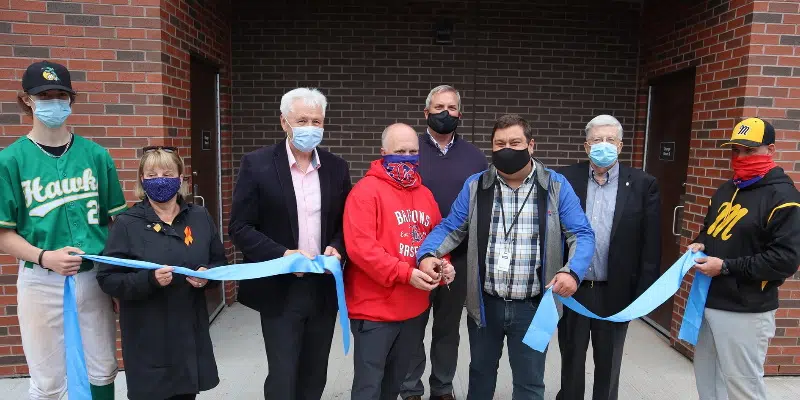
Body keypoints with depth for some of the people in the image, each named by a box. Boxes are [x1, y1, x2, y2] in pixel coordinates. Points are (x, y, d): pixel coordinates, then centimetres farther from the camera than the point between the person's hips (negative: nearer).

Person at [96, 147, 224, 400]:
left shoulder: (200, 217, 4)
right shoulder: (127, 223, -5)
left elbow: (220, 262, 10)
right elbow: (108, 279, -8)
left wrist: (207, 274, -11)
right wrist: (150, 279, -24)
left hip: (191, 330, 3)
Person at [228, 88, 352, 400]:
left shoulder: (336, 167, 4)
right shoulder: (257, 164, -8)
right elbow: (240, 227, -8)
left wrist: (336, 248, -9)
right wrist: (282, 255, -20)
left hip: (324, 287, 4)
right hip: (280, 289, -3)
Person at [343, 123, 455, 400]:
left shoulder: (425, 194, 10)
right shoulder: (366, 191, -12)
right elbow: (360, 247, -21)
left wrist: (443, 265, -4)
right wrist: (406, 273, -24)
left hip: (415, 308, 7)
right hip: (374, 308, -6)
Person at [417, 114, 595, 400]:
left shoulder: (556, 186, -5)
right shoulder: (475, 186, -1)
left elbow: (582, 234, -5)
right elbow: (450, 228, 0)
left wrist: (573, 271, -24)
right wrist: (427, 254, -19)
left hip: (532, 306, -1)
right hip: (484, 303, 2)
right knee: (480, 372, 24)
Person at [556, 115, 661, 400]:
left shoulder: (643, 184, -3)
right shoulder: (565, 180, -2)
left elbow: (651, 244, -3)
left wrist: (644, 292, -5)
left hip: (615, 292, 0)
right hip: (571, 289, 1)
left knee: (608, 364, 17)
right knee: (570, 360, 17)